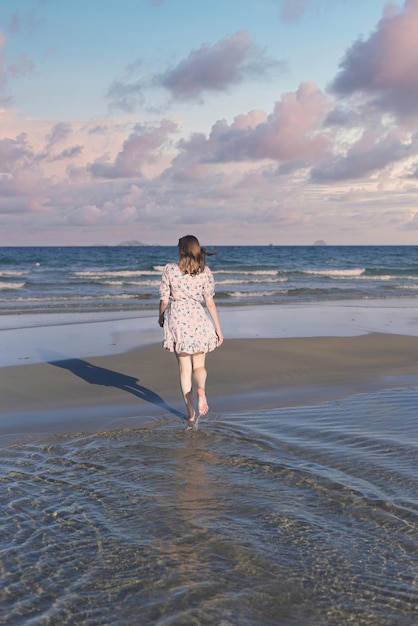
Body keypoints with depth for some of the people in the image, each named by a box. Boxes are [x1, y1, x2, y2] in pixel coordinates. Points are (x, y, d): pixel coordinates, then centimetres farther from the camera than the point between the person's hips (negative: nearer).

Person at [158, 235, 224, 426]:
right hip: (197, 318, 0)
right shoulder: (205, 272, -1)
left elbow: (164, 299, 0)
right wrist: (218, 328, 6)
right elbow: (210, 302, 0)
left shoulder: (169, 269, -3)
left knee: (184, 368, 9)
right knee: (199, 365, 10)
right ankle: (201, 389, -24)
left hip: (176, 317, 0)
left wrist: (161, 317, 20)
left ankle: (191, 412, 7)